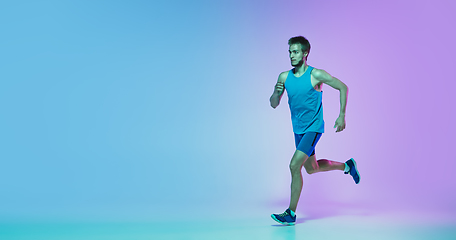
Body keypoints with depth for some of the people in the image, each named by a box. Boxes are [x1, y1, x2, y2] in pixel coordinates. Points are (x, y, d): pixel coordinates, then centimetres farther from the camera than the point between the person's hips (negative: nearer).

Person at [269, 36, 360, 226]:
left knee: (294, 165, -17)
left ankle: (291, 213, -5)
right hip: (298, 129, 7)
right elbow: (274, 105, 4)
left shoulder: (316, 74, -15)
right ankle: (346, 166, 45)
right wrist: (276, 93, -19)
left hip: (314, 128, -6)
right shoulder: (284, 77, -2)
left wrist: (342, 115, -9)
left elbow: (343, 88, -6)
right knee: (311, 168, 19)